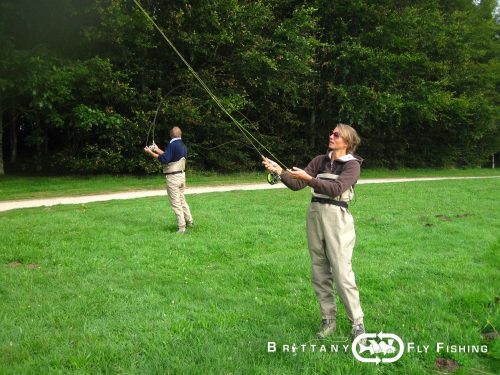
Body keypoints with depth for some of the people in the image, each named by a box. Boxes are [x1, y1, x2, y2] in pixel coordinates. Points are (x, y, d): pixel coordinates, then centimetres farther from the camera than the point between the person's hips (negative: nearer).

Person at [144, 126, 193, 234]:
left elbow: (165, 159, -22)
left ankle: (181, 227, -2)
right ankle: (189, 221, 29)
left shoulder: (172, 145, -15)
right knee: (182, 200, 20)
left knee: (176, 203, -3)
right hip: (182, 175, 8)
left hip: (173, 177, -8)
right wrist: (158, 150, 25)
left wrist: (151, 153, -16)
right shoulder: (183, 146, 10)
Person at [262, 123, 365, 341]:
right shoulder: (320, 161, 13)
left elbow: (336, 189, -17)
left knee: (342, 273, -8)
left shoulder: (352, 165, -2)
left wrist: (308, 178, -23)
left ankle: (357, 324, 3)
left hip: (337, 217, -5)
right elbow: (297, 184, 7)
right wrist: (279, 172, -8)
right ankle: (328, 320, 19)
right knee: (319, 272, 8)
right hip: (314, 215, 5)